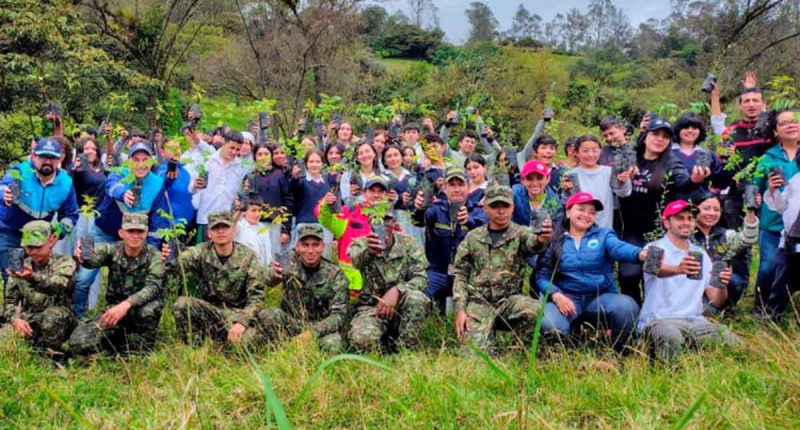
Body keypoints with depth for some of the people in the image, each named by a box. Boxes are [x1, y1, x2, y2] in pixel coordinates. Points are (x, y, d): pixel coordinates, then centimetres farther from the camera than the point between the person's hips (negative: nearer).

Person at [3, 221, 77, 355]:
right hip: (29, 324, 4)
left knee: (53, 314, -37)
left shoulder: (64, 263, -6)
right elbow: (10, 300, 3)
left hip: (58, 323, -3)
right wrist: (15, 319, -20)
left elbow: (57, 285, -29)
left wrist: (32, 277, -51)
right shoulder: (21, 267, 7)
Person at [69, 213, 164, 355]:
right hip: (113, 308, 2)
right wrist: (82, 257, -53)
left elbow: (153, 287, -28)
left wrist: (126, 304, -45)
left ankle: (141, 347, -9)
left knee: (148, 309, -38)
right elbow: (93, 258, -28)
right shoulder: (112, 250, -5)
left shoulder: (154, 256, -12)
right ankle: (118, 341, 8)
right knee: (79, 342, -19)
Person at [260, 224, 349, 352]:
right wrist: (274, 275, -51)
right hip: (291, 322, 1)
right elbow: (269, 281, -25)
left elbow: (338, 314, -13)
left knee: (333, 345, -32)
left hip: (320, 327, -1)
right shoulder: (291, 261, -6)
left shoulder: (335, 275, -9)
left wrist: (311, 333, -28)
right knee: (267, 315, -26)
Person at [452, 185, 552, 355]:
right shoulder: (472, 237, 8)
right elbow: (461, 275, 8)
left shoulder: (521, 233, 1)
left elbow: (532, 243, -24)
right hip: (478, 302, 0)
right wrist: (460, 310, -5)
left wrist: (542, 239, -50)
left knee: (536, 311, -31)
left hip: (510, 300, 0)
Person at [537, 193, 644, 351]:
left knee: (627, 306, -31)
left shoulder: (603, 234, 10)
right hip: (567, 298, -1)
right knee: (549, 325, -33)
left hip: (601, 297, 1)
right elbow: (542, 275, 5)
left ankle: (617, 351, -4)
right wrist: (556, 295, -17)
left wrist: (641, 253, -38)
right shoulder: (556, 241, 9)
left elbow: (619, 248, -14)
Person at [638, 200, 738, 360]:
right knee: (671, 337, -38)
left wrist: (722, 285, -11)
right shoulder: (655, 249, 1)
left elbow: (716, 301, 13)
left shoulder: (701, 254, 18)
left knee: (727, 337, -25)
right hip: (659, 320, -4)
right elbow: (658, 269, -25)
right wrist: (678, 269, -48)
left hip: (694, 321, 5)